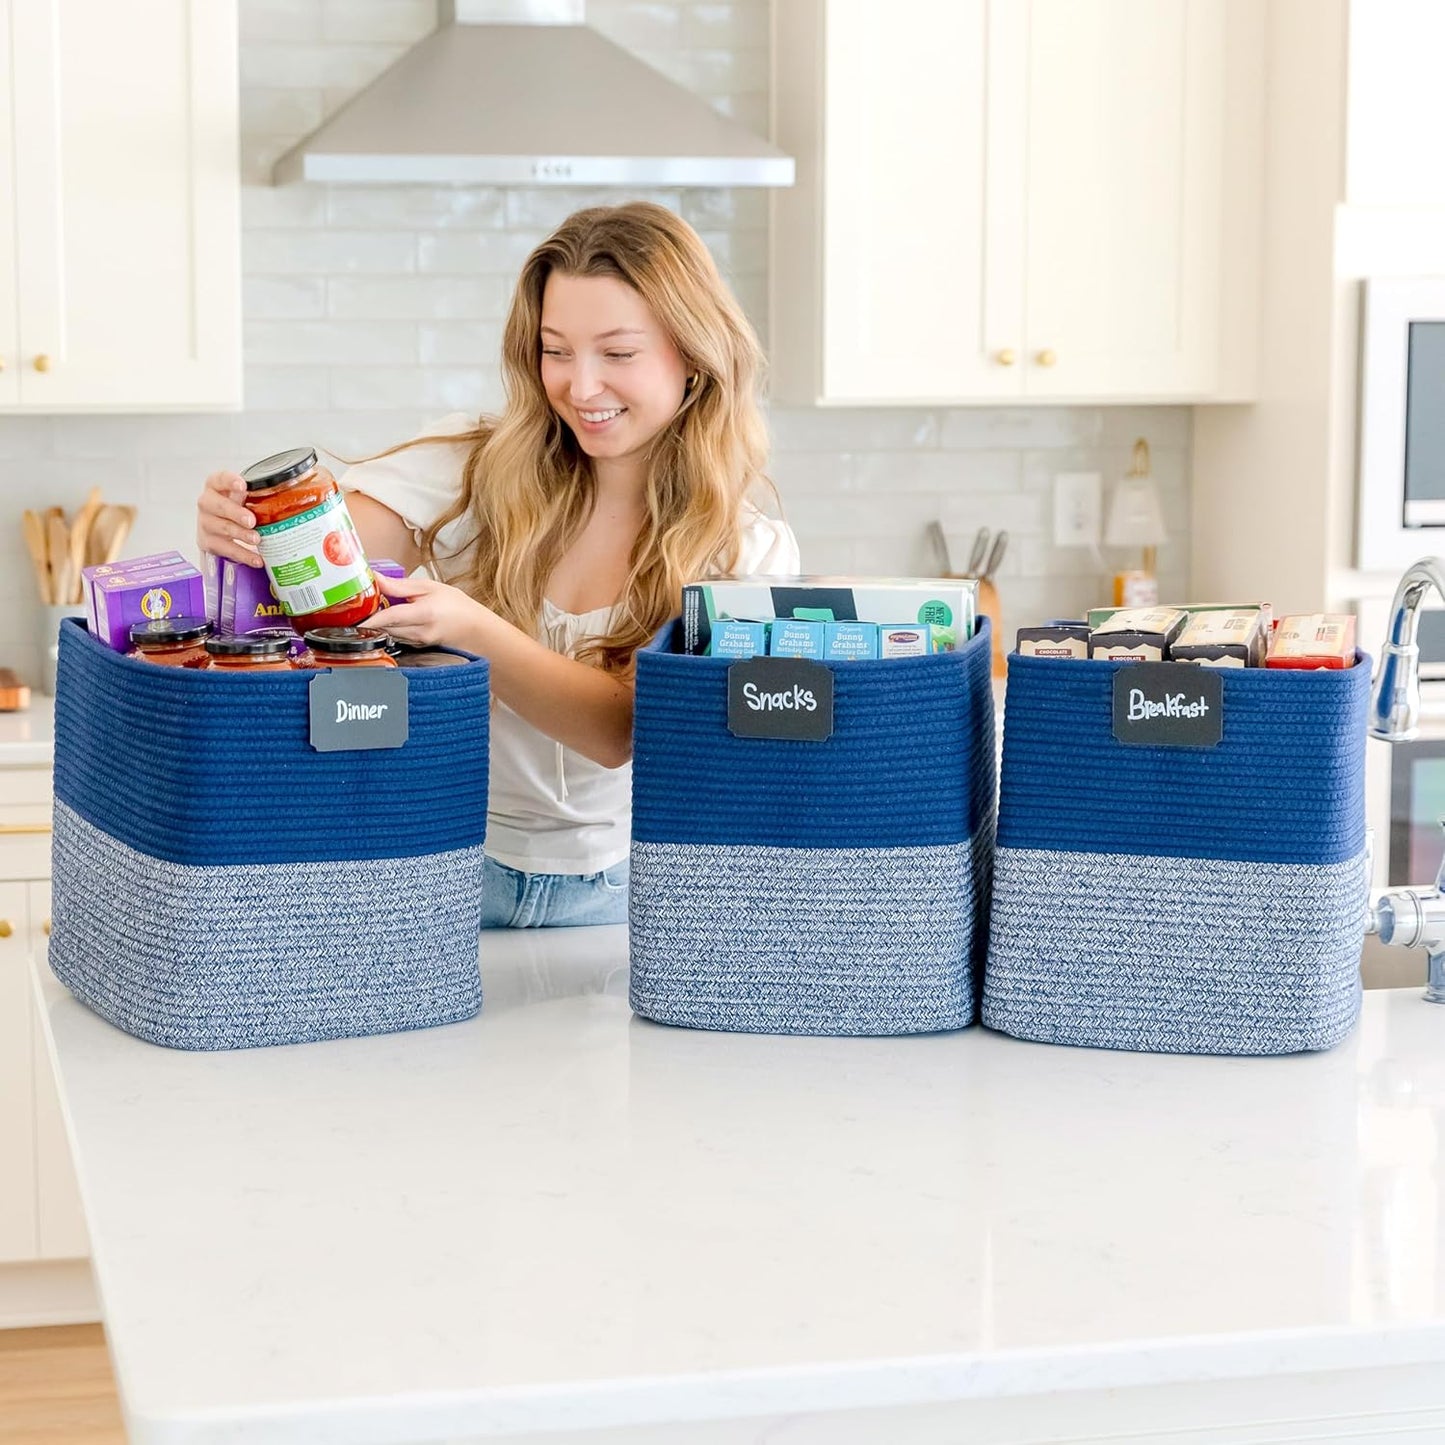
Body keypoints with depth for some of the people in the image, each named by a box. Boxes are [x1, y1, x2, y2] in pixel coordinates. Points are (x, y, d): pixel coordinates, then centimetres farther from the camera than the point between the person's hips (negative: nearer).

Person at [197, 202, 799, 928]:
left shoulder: (749, 553, -4)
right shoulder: (475, 469, -2)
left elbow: (623, 732, -18)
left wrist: (470, 630, -34)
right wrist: (243, 528, -38)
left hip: (607, 896, 0)